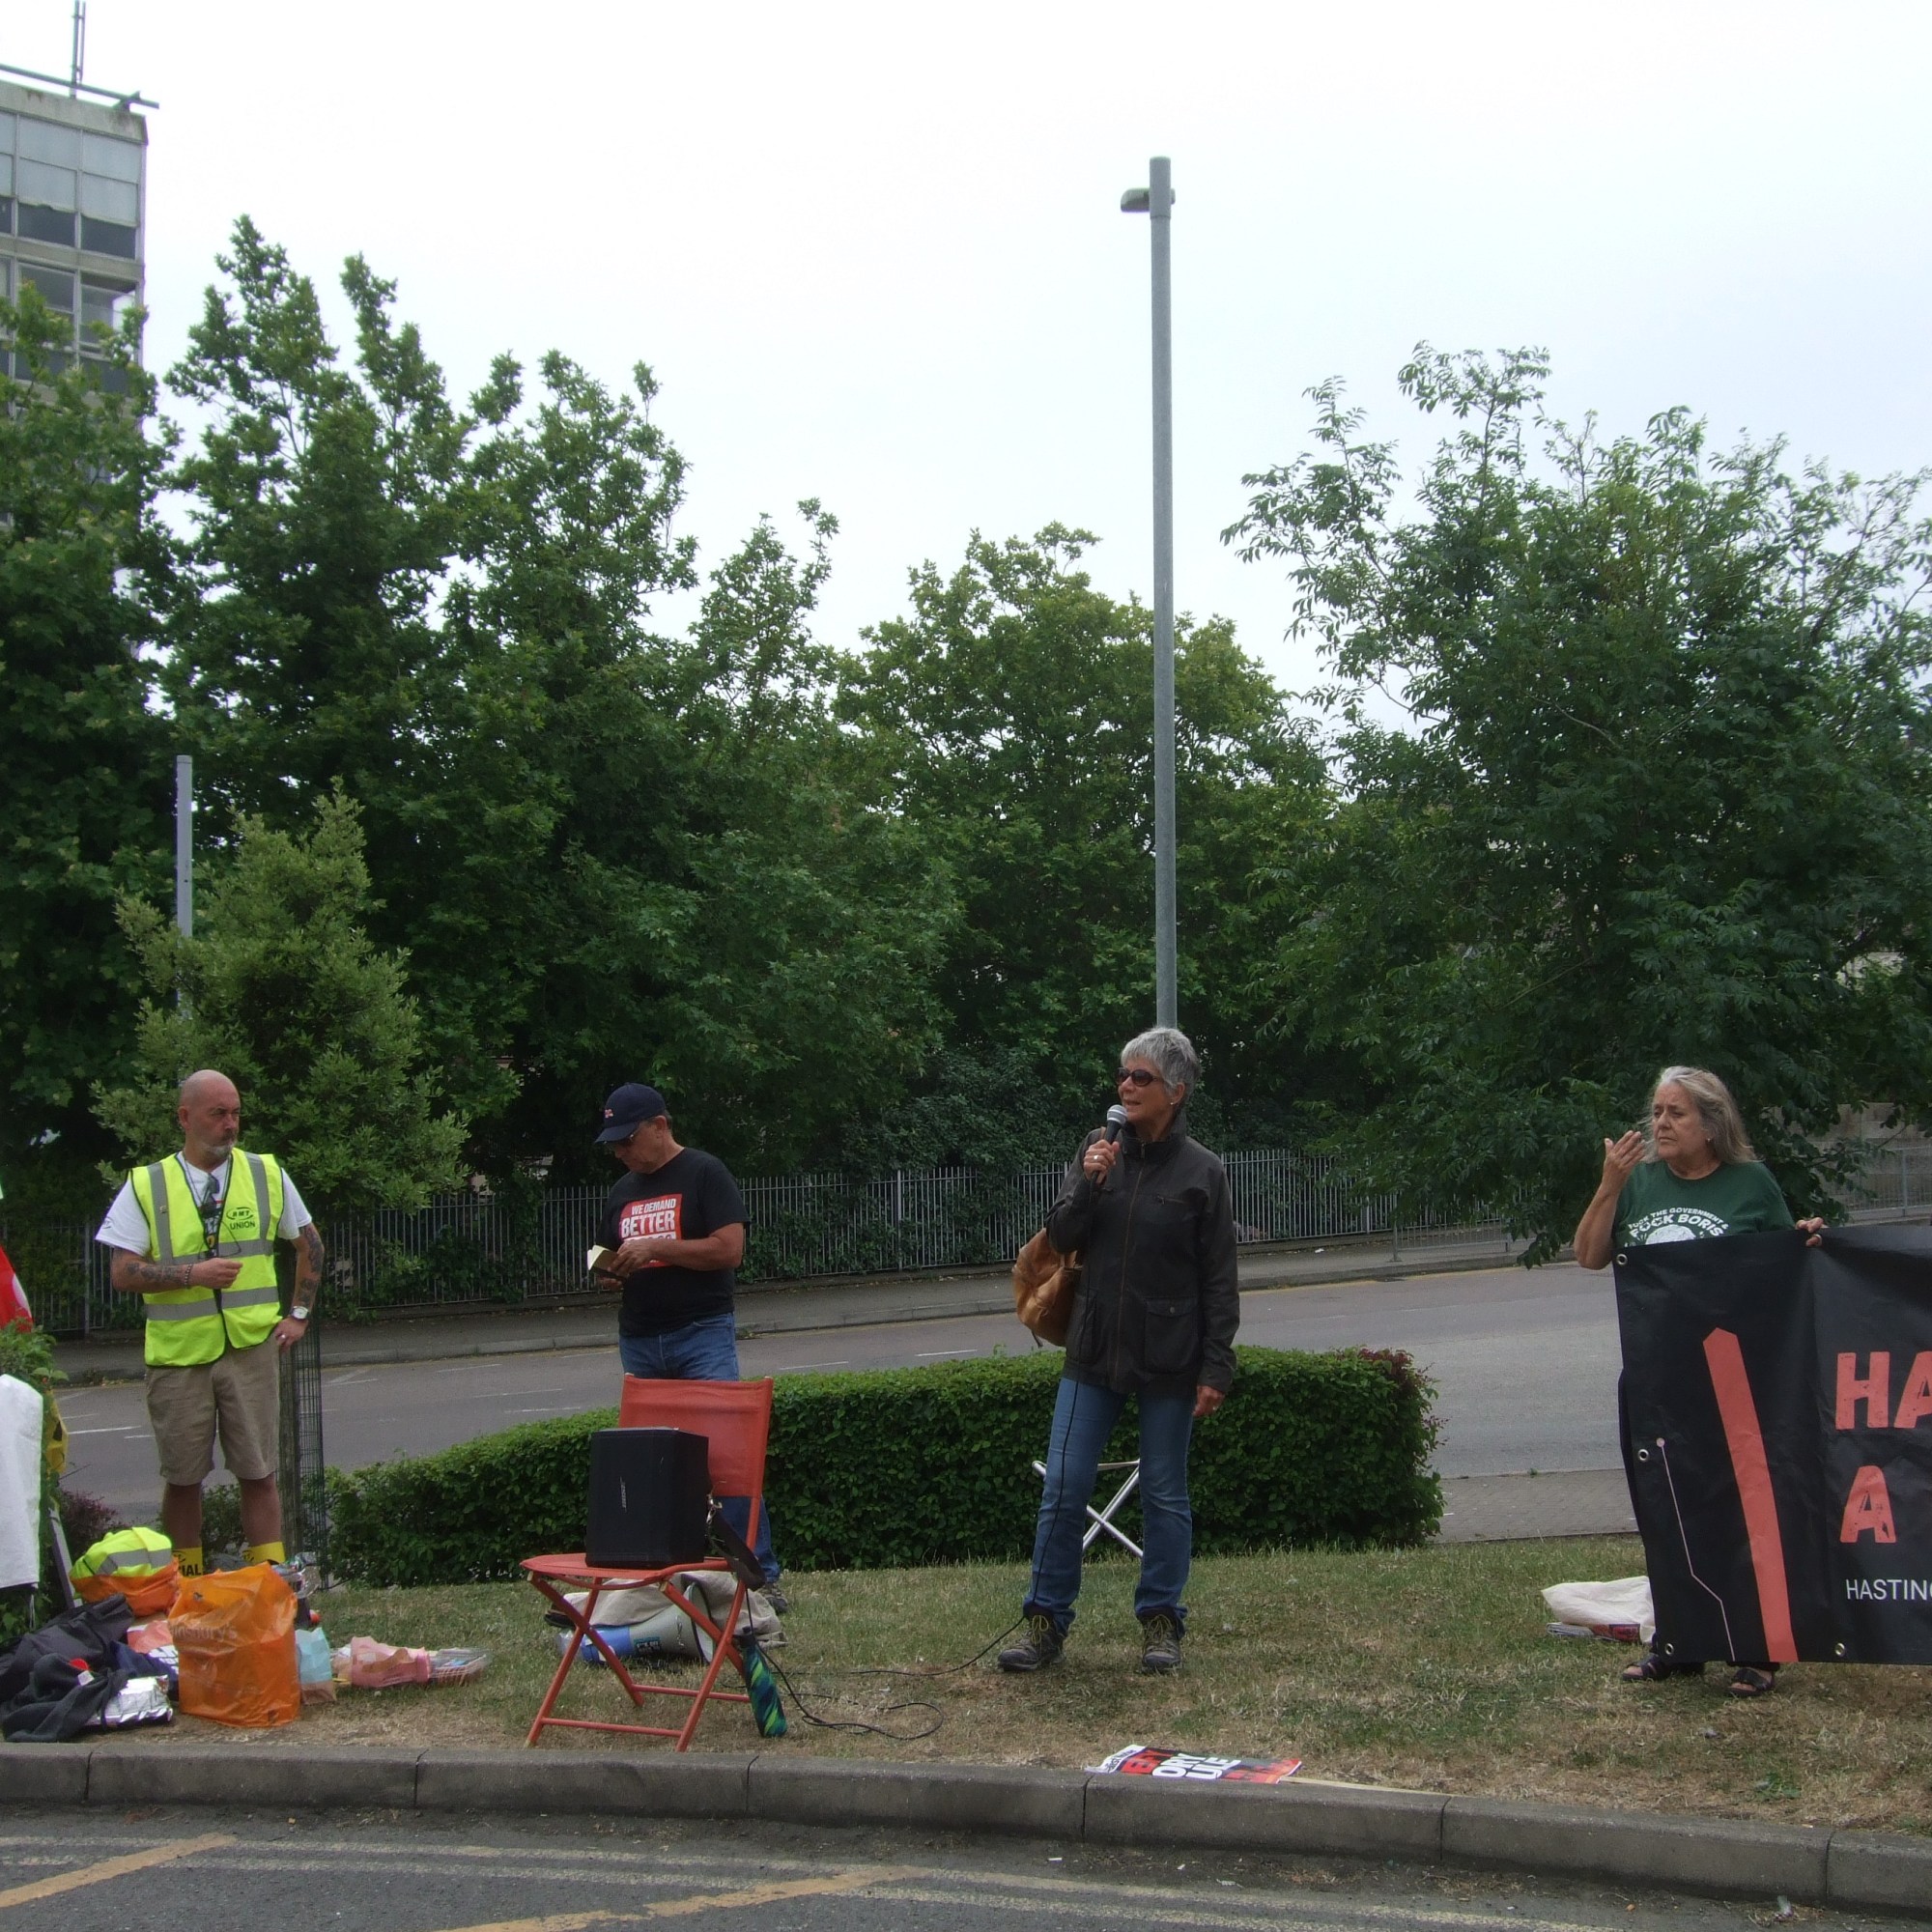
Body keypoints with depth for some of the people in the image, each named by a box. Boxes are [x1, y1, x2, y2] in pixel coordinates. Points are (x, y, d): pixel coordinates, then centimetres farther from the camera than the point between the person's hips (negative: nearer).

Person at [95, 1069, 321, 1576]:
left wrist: (299, 1314, 10)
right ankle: (187, 1585, 19)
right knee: (182, 1476, 7)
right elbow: (122, 1273, -4)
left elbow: (310, 1245, 18)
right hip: (177, 1356, 0)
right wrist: (192, 1274, -16)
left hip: (252, 1349, 0)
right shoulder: (145, 1187, 1)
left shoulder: (266, 1174, 7)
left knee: (258, 1472, 1)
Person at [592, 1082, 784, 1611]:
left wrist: (656, 1249, -16)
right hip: (638, 1342, 7)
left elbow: (729, 1248, -12)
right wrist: (610, 1269, 2)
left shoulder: (705, 1173, -3)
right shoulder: (624, 1191, 18)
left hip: (702, 1333, -6)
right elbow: (612, 1262, 25)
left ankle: (760, 1574, -10)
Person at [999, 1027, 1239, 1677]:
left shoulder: (1202, 1172, -6)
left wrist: (1216, 1368, -8)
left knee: (1164, 1494, 8)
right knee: (1063, 1488, 2)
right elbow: (1061, 1239, 3)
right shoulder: (1098, 1149, 3)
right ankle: (1046, 1621, 10)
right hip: (1094, 1352, 3)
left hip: (1168, 1359, -3)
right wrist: (1088, 1184, -15)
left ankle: (1160, 1622, 19)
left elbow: (1220, 1282, -4)